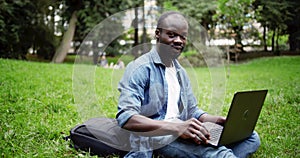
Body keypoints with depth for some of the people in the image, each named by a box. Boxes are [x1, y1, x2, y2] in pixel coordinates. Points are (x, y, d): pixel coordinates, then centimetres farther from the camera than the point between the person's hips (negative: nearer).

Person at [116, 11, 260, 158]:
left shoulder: (180, 72, 20)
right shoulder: (140, 68, -8)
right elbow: (125, 118, -20)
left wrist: (217, 120, 3)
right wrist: (175, 127, -30)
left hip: (180, 135, 9)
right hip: (154, 138, -9)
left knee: (251, 137, -3)